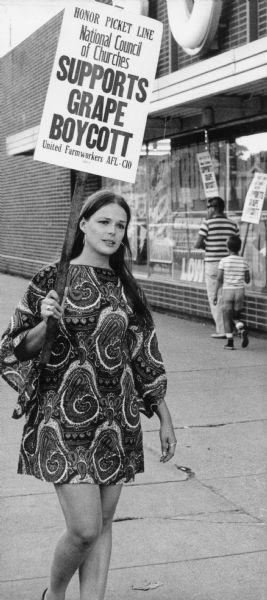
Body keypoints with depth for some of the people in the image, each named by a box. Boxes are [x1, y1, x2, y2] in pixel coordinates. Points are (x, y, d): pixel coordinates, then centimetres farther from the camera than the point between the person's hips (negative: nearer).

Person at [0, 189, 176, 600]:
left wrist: (164, 417, 15)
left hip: (118, 420, 5)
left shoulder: (125, 286, 9)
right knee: (85, 529, -7)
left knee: (103, 524, 9)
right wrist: (45, 323, -20)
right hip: (65, 419, -4)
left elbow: (145, 356, 15)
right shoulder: (53, 279, -4)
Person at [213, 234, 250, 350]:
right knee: (236, 316, 16)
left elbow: (219, 278, -11)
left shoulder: (224, 261, -7)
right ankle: (242, 330, -13)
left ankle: (230, 342, 5)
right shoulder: (243, 262, 1)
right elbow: (248, 280, 5)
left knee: (227, 318, 7)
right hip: (240, 291, 3)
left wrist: (215, 294, -5)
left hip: (227, 291, -2)